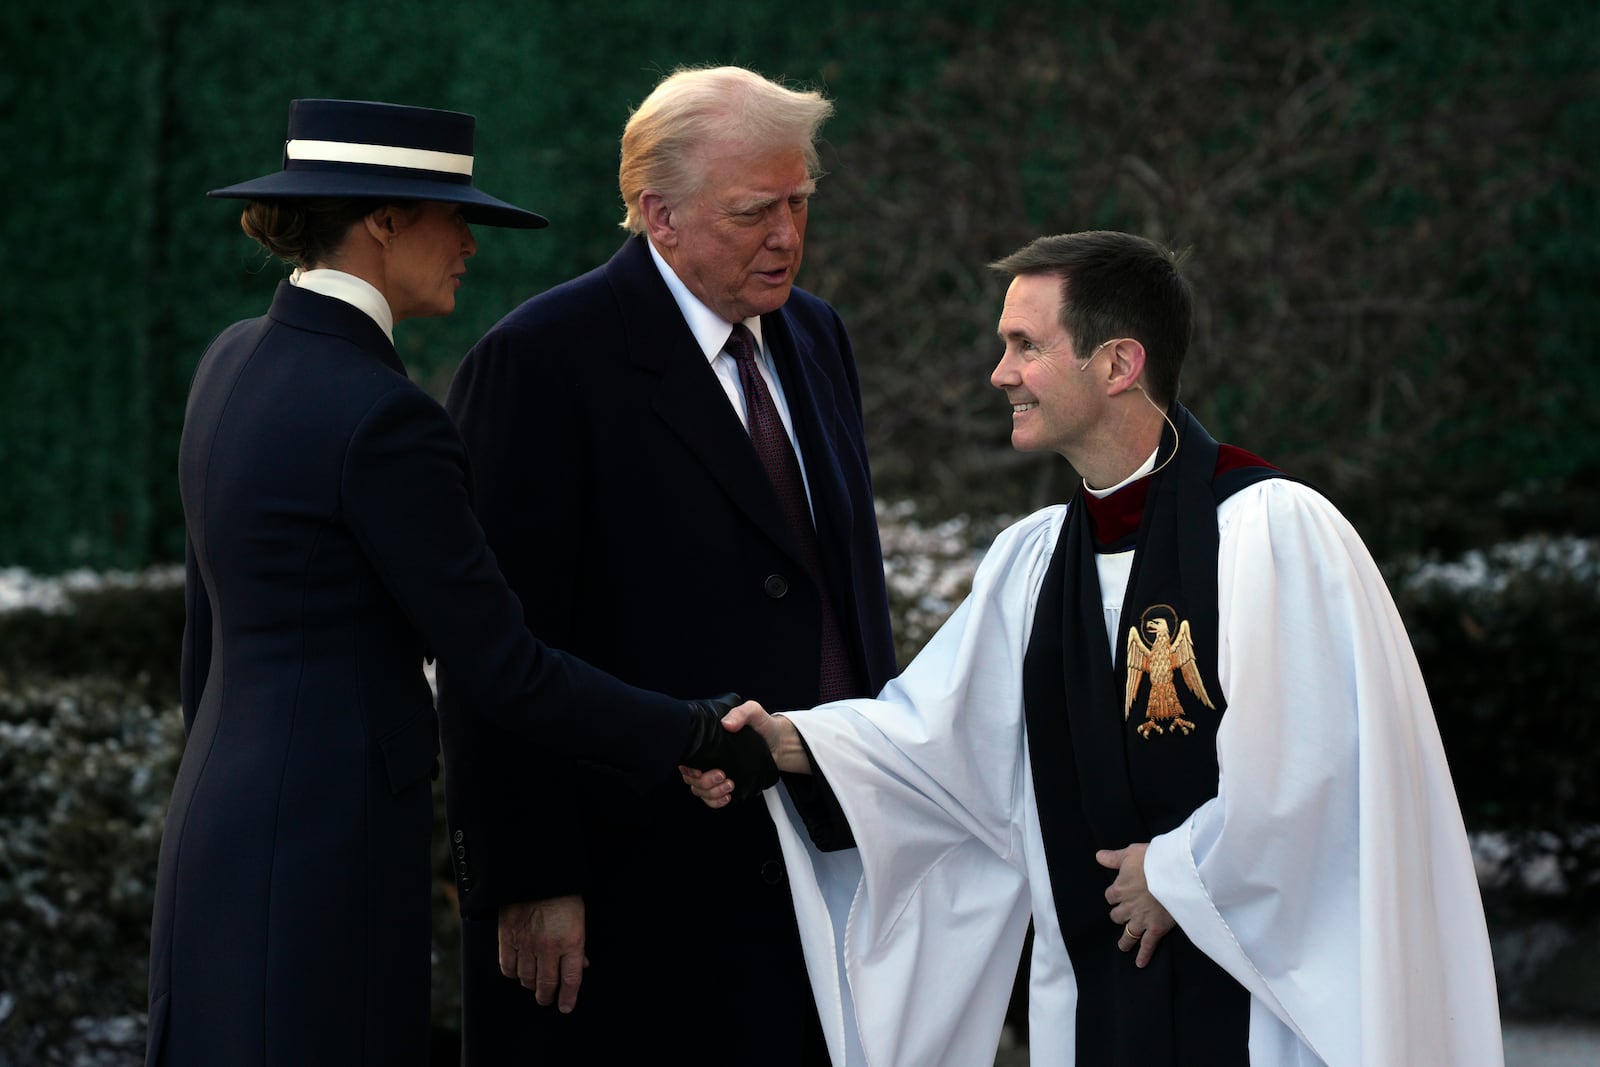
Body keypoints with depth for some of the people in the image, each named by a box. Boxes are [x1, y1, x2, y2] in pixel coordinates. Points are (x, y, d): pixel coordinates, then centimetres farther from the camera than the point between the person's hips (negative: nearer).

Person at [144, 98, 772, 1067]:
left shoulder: (236, 363, 9)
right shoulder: (381, 421, -19)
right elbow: (504, 671, -15)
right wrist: (699, 736, -5)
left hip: (223, 825, 9)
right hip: (333, 847, -9)